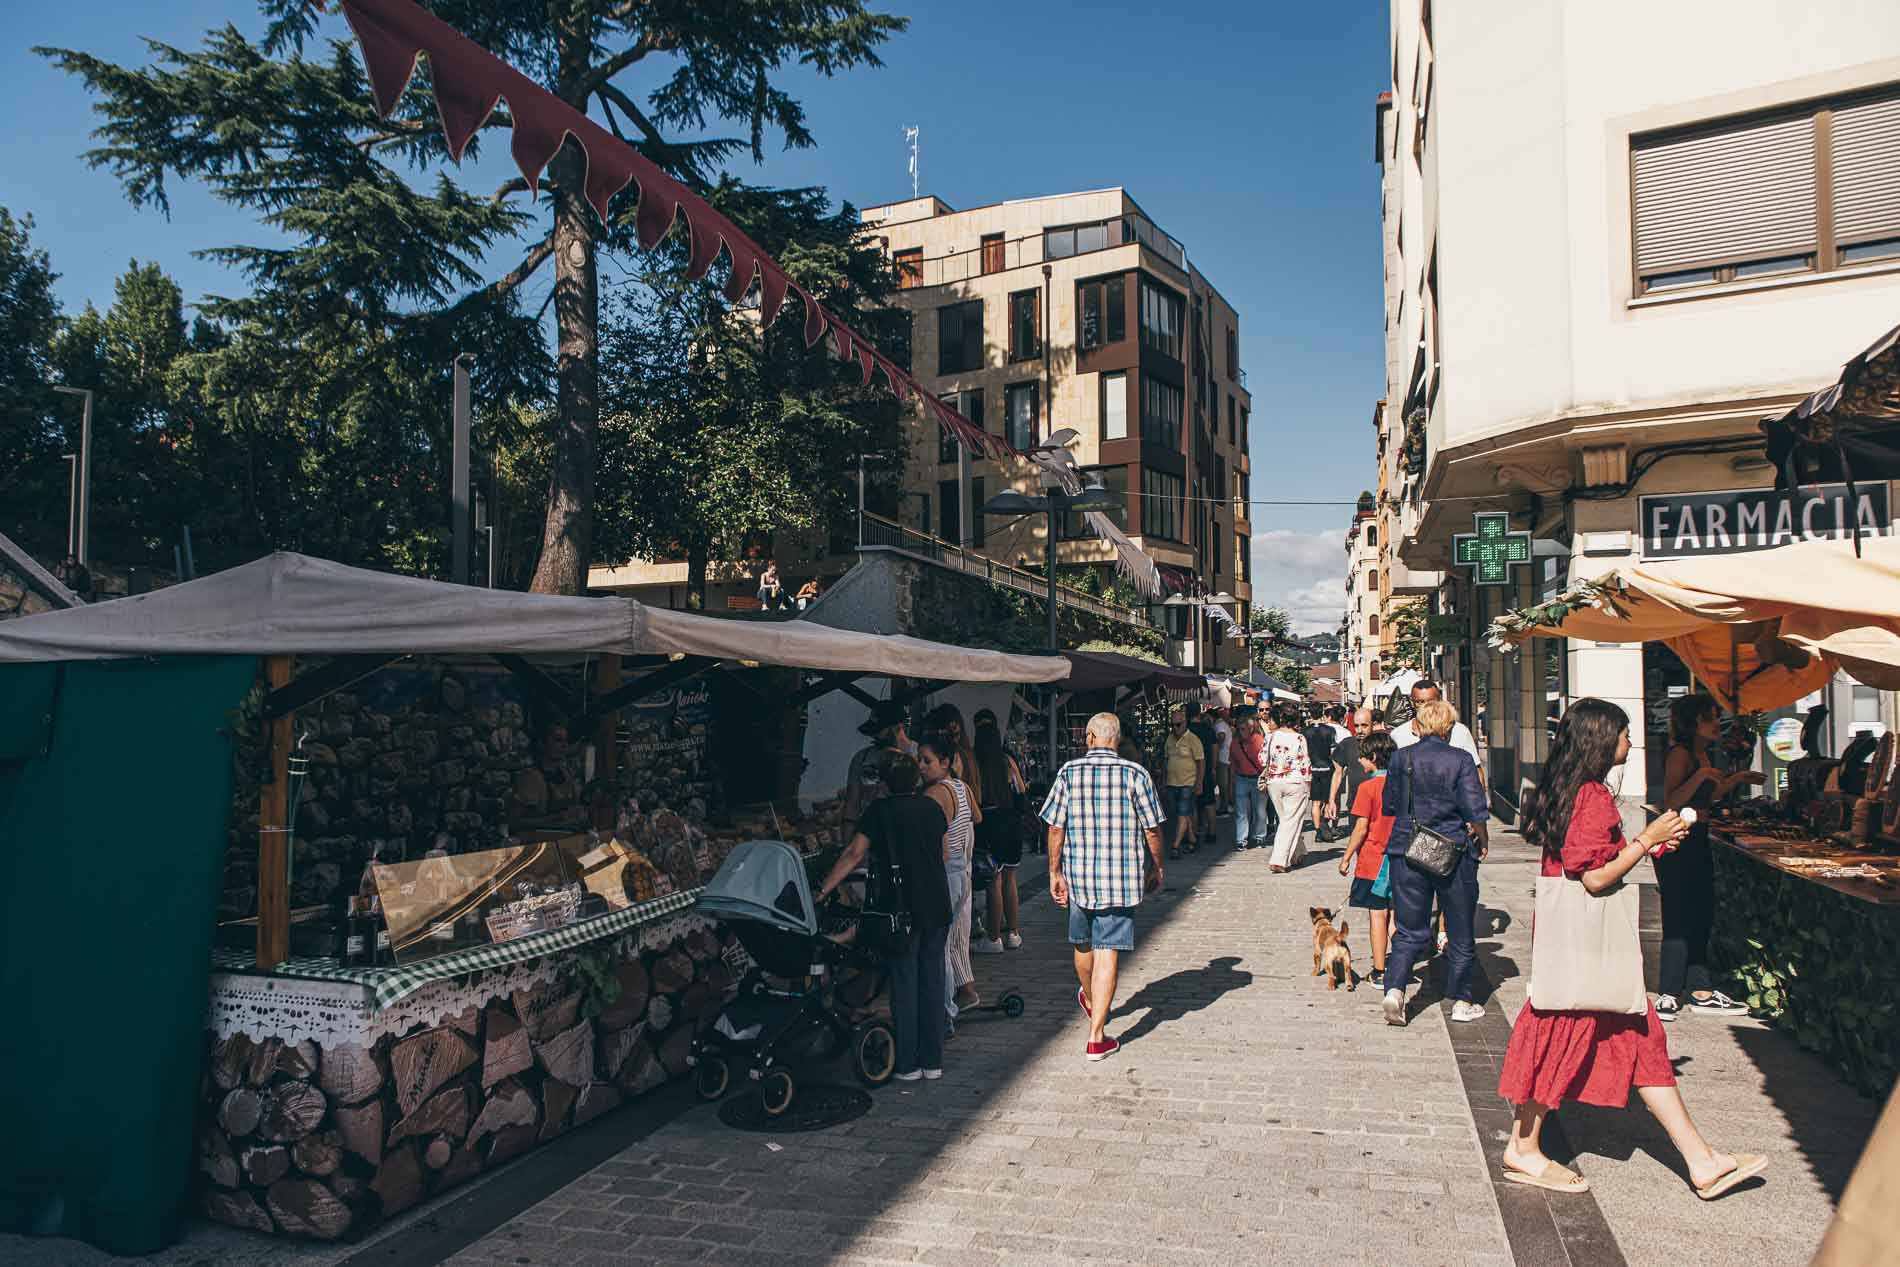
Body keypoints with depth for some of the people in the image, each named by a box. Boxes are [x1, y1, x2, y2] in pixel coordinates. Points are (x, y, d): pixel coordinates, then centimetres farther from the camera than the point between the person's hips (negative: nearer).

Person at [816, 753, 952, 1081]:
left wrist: (823, 890, -11)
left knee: (903, 984, 5)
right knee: (932, 980, 11)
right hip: (938, 906, 4)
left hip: (903, 907, -4)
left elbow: (854, 854, -13)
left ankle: (907, 1064, 9)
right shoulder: (932, 807, 8)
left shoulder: (879, 810, -6)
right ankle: (932, 1060, 16)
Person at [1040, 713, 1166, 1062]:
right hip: (1123, 877, -2)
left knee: (1083, 943, 23)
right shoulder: (1134, 774, -6)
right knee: (1108, 952, 0)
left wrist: (1055, 873, 8)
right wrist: (1156, 867, 12)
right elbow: (1152, 829, -3)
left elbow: (1056, 828, -2)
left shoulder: (1068, 773, -3)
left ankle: (1090, 1000, 48)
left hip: (1078, 874, 2)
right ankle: (1097, 1036, 0)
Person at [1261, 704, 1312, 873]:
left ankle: (1297, 855, 28)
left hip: (1274, 783, 4)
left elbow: (1263, 760, 3)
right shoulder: (1299, 738, -8)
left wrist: (1264, 777, 20)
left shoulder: (1271, 736, -1)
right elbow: (1305, 765, -6)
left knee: (1285, 819, 18)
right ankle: (1279, 861, -9)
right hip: (1295, 783, -4)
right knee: (1291, 822, -1)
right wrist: (1309, 786, 4)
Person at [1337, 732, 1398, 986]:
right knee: (1395, 915, 14)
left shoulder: (1368, 786, -14)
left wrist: (1346, 858, -5)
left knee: (1377, 915, 1)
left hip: (1373, 860, -5)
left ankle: (1379, 973, 5)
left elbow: (1361, 828, -14)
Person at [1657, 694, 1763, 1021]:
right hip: (1677, 843, -9)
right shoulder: (1681, 753, -13)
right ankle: (1668, 996, -1)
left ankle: (1700, 992, 20)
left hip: (1698, 841, 9)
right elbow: (1671, 801, -22)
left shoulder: (1707, 754, 14)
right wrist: (1701, 775, -29)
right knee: (1679, 920, -7)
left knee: (1702, 918, 12)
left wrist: (1735, 779, 20)